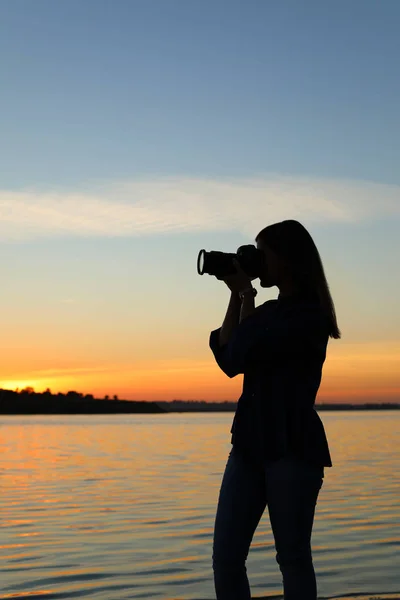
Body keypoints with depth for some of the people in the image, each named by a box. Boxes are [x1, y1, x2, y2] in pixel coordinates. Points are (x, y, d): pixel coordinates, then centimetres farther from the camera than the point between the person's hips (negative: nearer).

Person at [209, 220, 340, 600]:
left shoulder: (310, 314, -8)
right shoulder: (269, 312, 16)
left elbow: (244, 354, -14)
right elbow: (226, 358, 6)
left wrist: (246, 297, -2)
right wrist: (236, 296, 5)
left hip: (293, 446, -7)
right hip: (250, 442, 7)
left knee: (292, 556, 2)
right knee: (226, 557, 2)